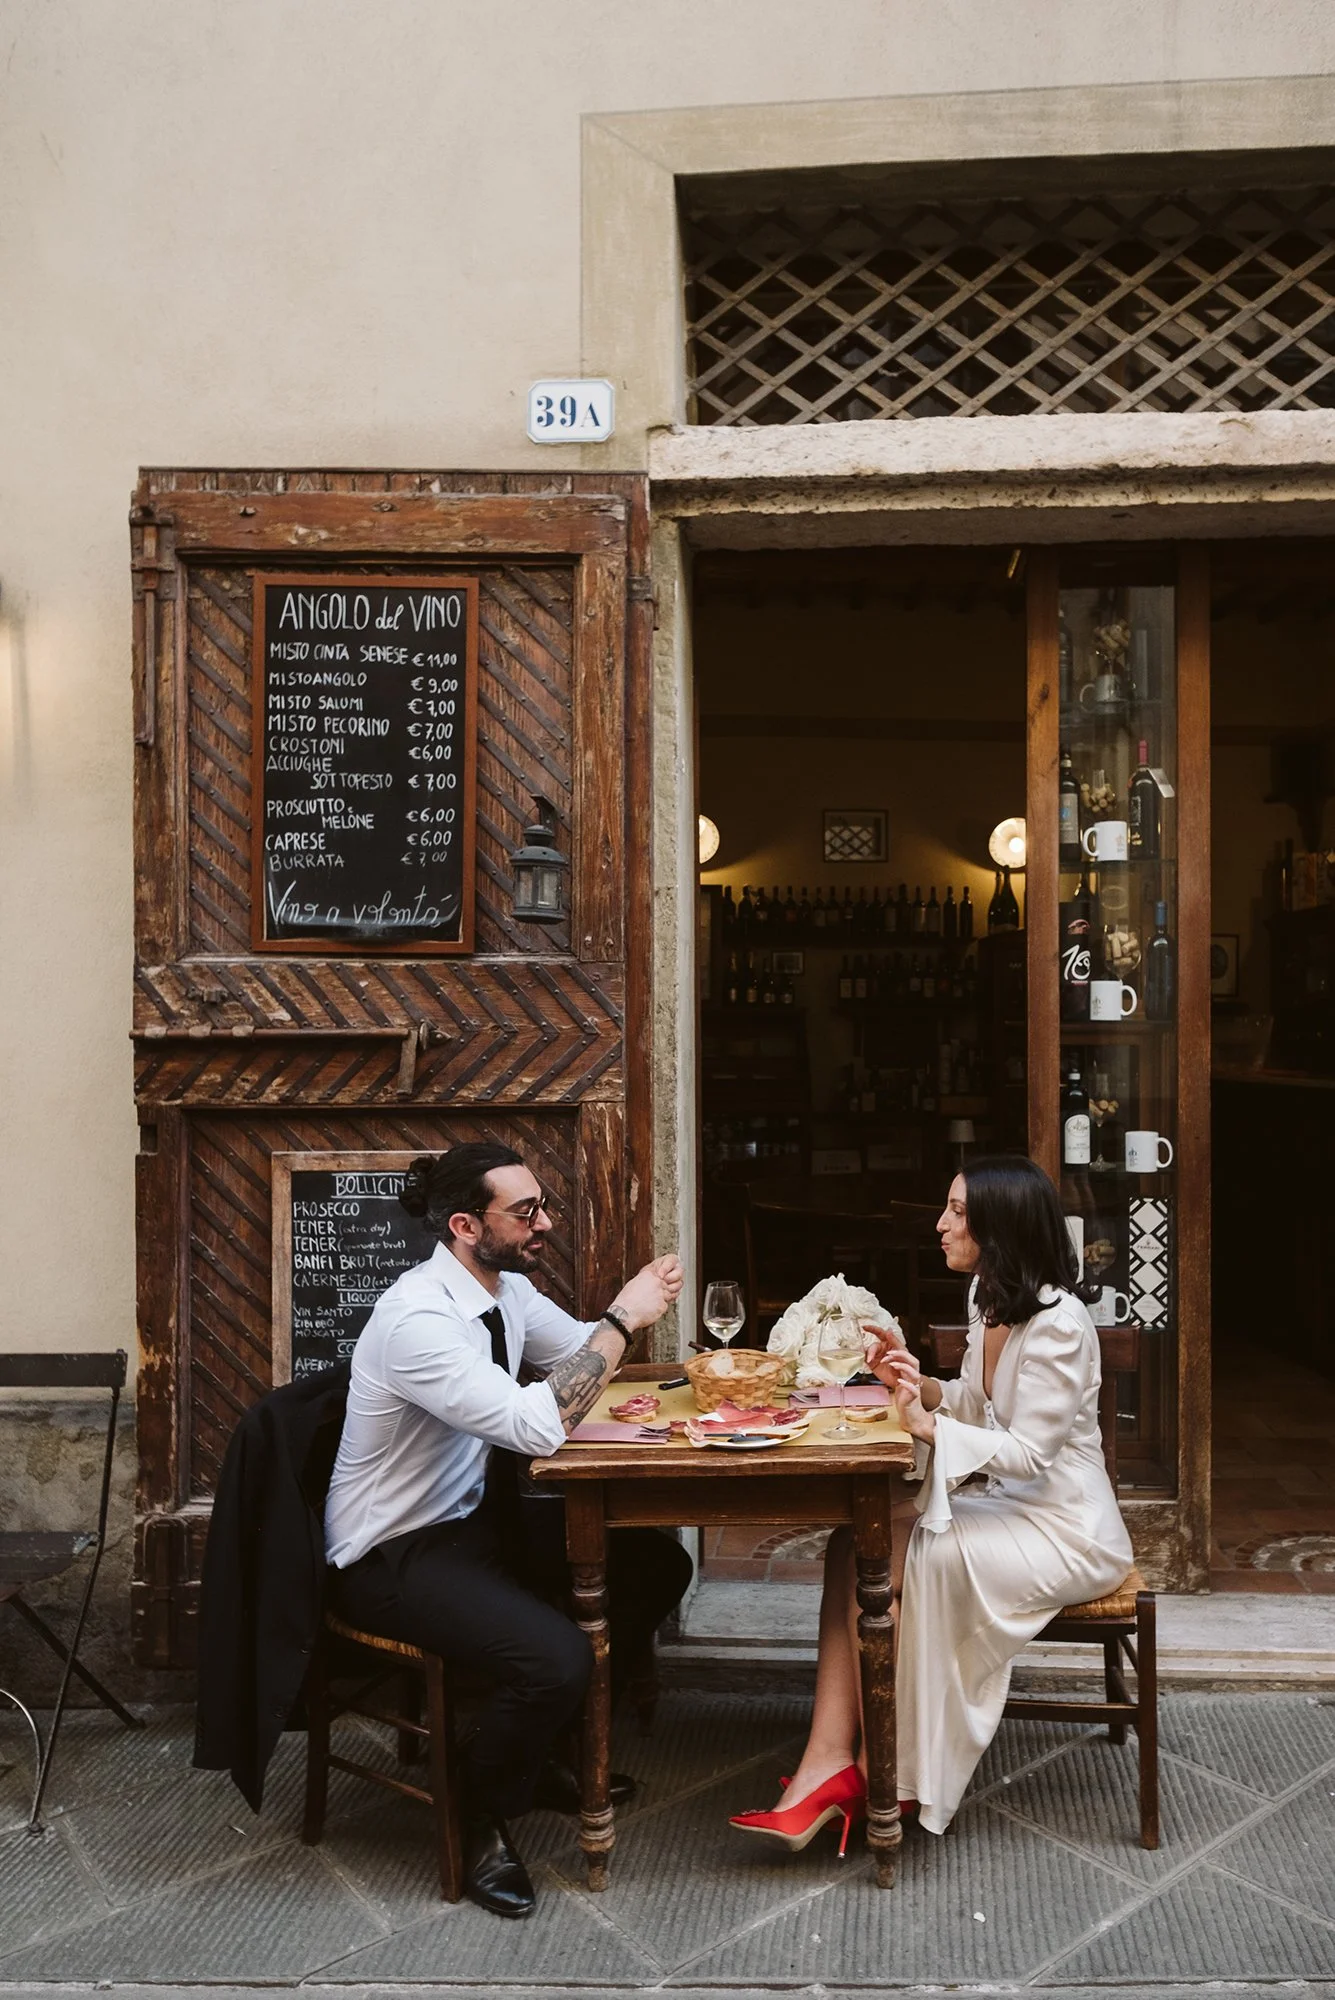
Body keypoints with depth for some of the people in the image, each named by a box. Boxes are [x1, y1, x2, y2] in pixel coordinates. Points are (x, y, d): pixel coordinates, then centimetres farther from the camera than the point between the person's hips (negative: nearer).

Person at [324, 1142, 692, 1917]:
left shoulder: (508, 1288, -2)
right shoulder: (417, 1321, -29)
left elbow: (581, 1350, 15)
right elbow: (538, 1427, -37)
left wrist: (634, 1309, -6)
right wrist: (623, 1319, -29)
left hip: (479, 1517, 9)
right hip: (394, 1556, -9)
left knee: (656, 1565, 4)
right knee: (554, 1657, -29)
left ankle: (543, 1751, 22)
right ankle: (481, 1818, 3)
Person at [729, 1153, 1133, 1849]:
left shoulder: (1058, 1324, -21)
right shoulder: (988, 1299, 7)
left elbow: (1030, 1453, -22)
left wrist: (927, 1424, -25)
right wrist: (916, 1383, -2)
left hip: (1065, 1529, -8)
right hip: (1006, 1503, 8)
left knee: (923, 1560, -28)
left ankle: (895, 1774, -8)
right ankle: (830, 1760, -22)